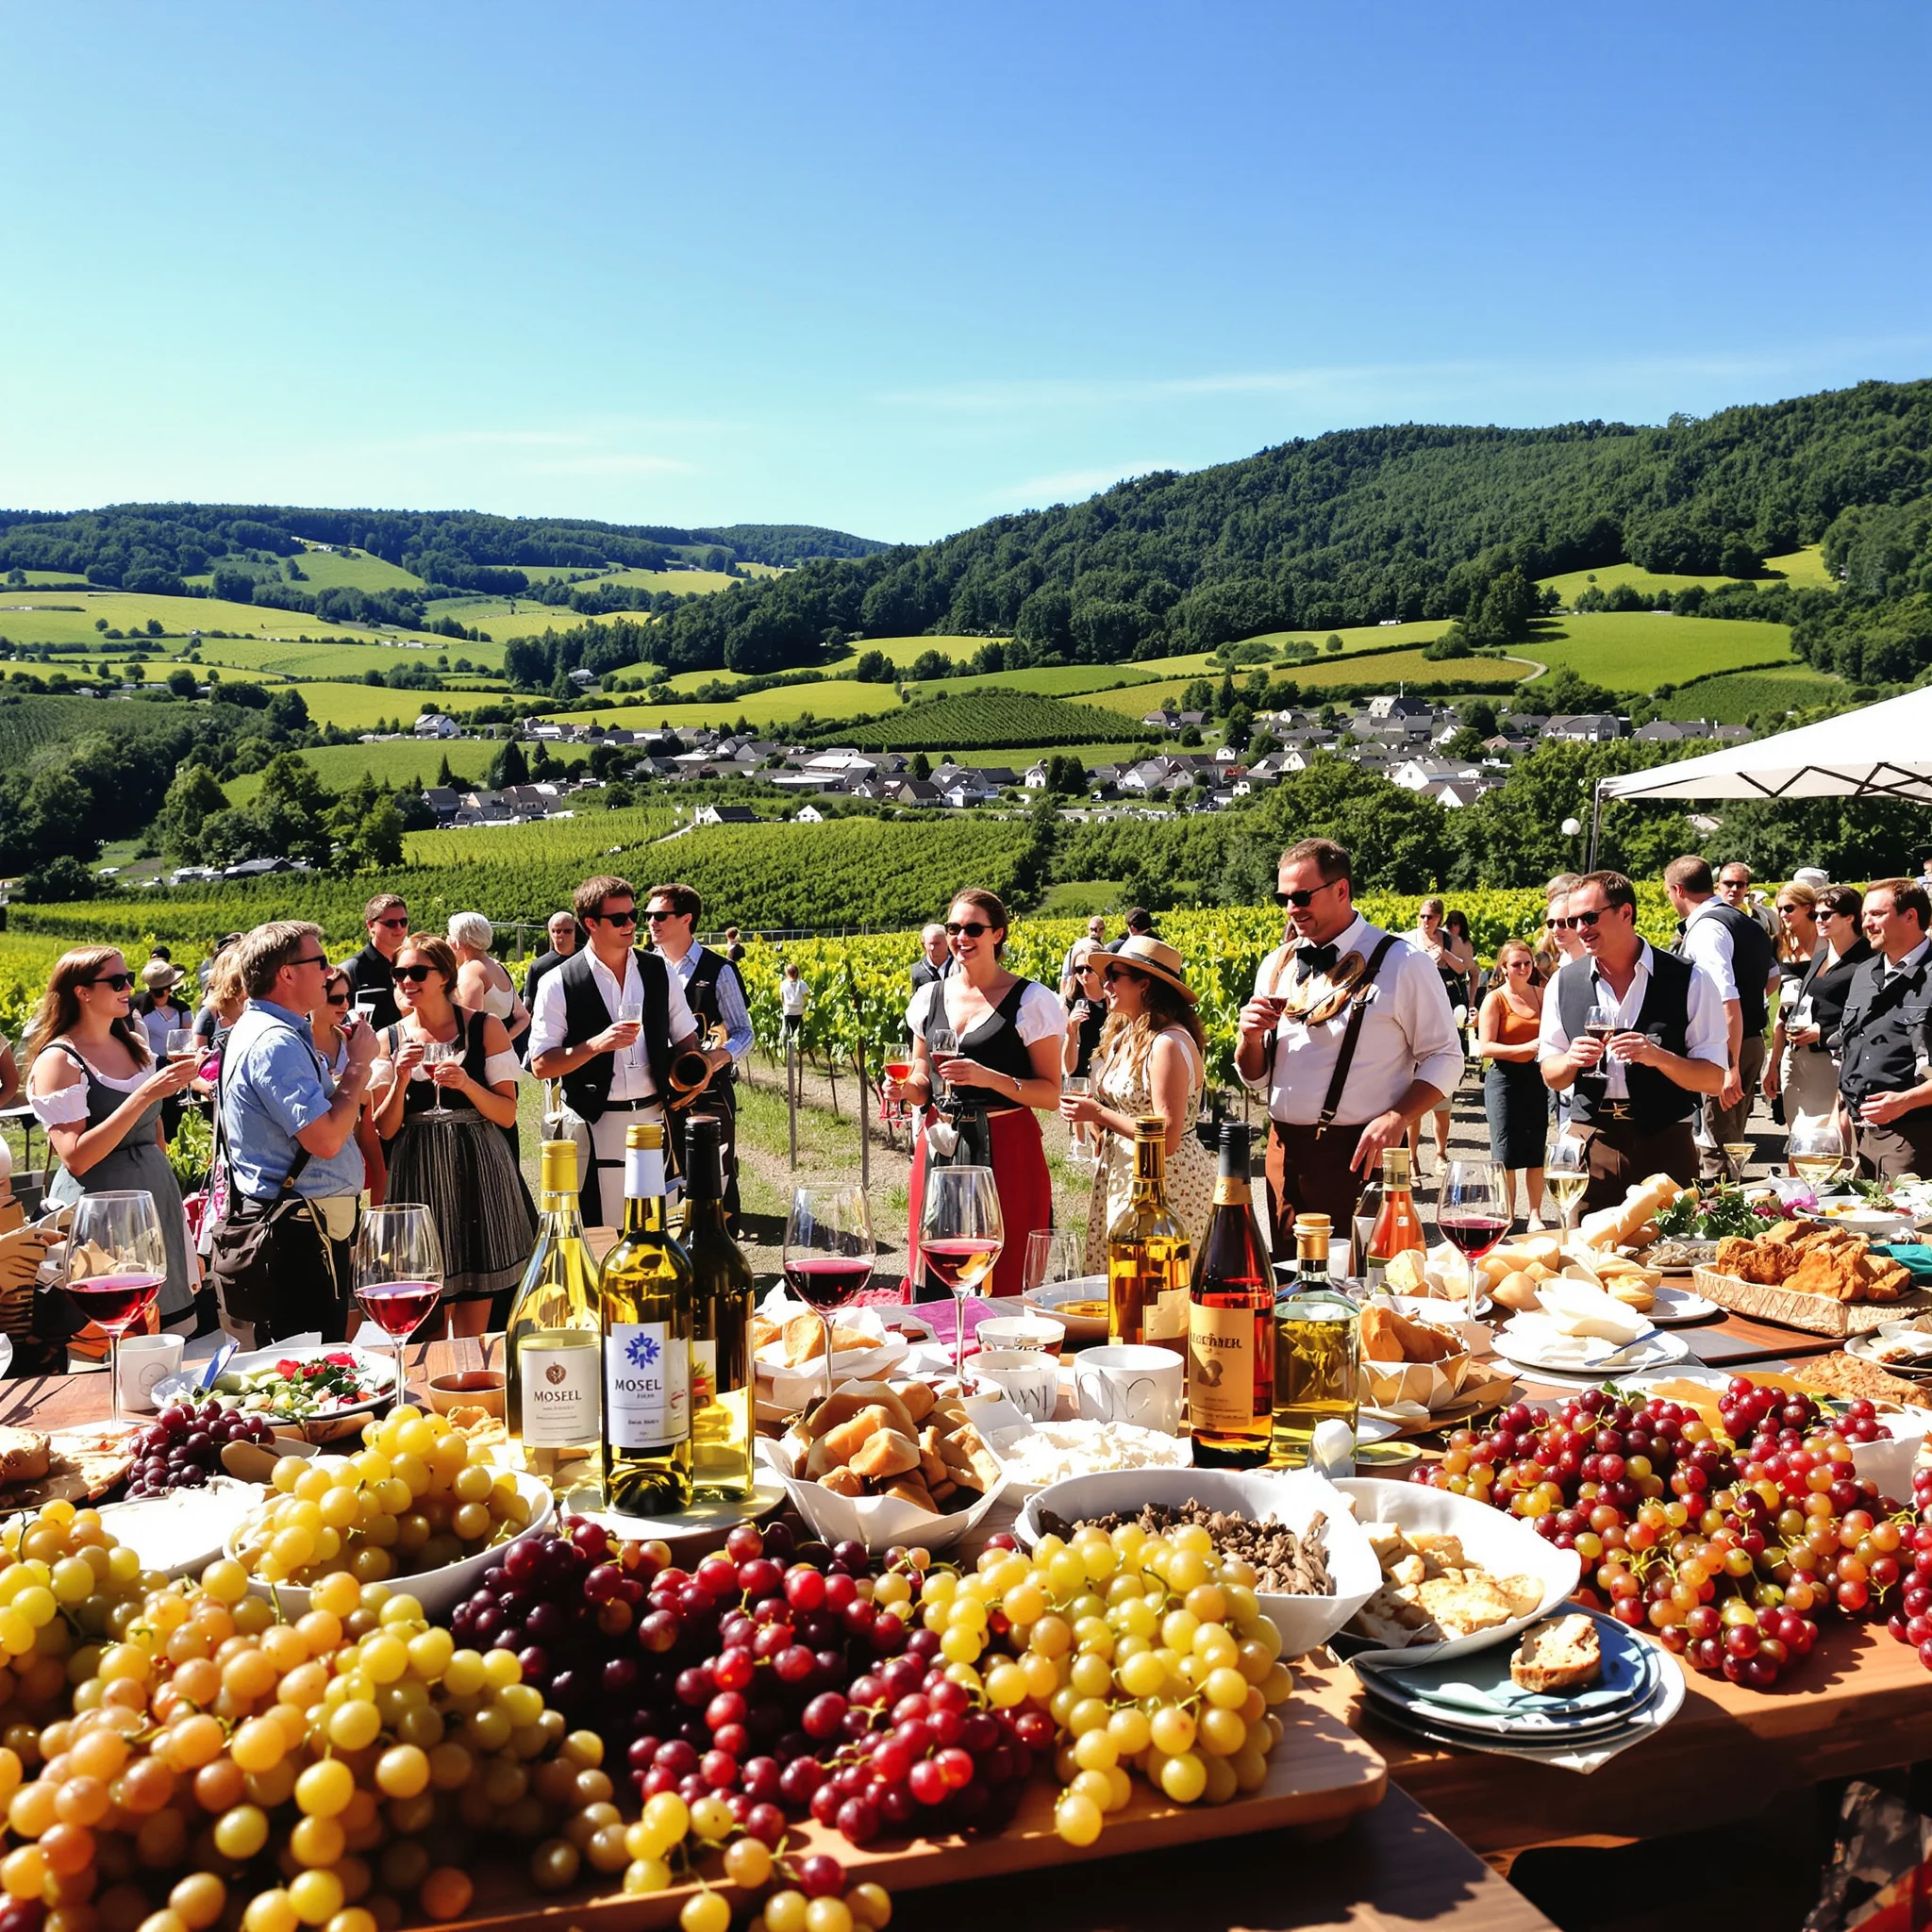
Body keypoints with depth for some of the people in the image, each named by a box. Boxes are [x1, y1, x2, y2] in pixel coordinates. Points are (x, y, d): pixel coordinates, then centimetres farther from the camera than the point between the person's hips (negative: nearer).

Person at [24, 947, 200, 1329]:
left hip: (155, 1192, 6)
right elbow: (76, 1158, -20)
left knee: (167, 1323, 6)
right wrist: (144, 1095, -25)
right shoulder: (58, 1060, -11)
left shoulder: (135, 1043, 9)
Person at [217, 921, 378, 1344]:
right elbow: (325, 1139, -25)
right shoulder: (275, 1042, -20)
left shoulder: (263, 1029, 15)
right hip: (300, 1233, -11)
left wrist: (356, 1059, 12)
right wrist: (358, 1064, -14)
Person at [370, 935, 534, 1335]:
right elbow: (385, 1131, 3)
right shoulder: (390, 1040, 5)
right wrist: (401, 1078, -11)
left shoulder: (485, 1028, 1)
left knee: (476, 1323, 5)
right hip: (420, 1177, 1)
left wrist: (467, 1084, -17)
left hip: (479, 1171, -1)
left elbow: (508, 1114, -1)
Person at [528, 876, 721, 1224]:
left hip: (655, 1117, 3)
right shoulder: (558, 985, -6)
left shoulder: (659, 971, 5)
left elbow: (685, 1041, 16)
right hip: (596, 1128, -3)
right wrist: (596, 1044, -20)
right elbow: (541, 1066, -7)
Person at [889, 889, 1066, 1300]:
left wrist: (989, 1078, -20)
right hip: (940, 1147, 4)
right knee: (934, 1277, 5)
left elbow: (1051, 1093, -6)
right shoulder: (930, 997, 9)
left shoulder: (1032, 1001, -5)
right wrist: (907, 1088, -6)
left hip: (1006, 1152, -4)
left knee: (1003, 1282, 0)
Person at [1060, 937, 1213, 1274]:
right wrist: (1089, 1107, -2)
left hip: (1168, 1181, -9)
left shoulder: (1169, 1044, -18)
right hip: (1124, 1173, 9)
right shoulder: (1127, 1035, 9)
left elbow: (1167, 1138, -22)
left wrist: (1098, 1112, -18)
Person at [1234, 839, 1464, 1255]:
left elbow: (1445, 1058, -1)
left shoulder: (1402, 964, -4)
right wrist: (1250, 1037, -5)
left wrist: (1397, 1118, -16)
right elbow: (1254, 1078, 17)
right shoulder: (1276, 966, 11)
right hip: (1287, 1153, 5)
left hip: (1362, 1155, -4)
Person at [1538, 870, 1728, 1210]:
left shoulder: (1690, 981, -2)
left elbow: (1715, 1078, -3)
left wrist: (1658, 1057, -20)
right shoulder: (1564, 983, 6)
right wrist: (1571, 1059, -10)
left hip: (1665, 1147, -2)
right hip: (1587, 1144, 2)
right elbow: (1551, 1076, 12)